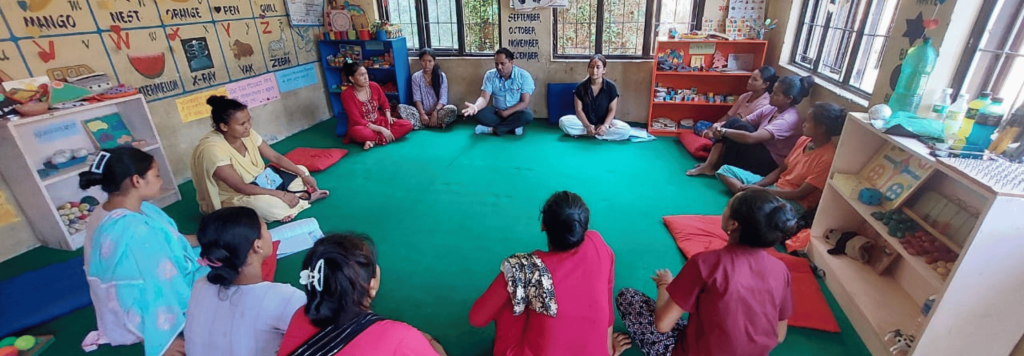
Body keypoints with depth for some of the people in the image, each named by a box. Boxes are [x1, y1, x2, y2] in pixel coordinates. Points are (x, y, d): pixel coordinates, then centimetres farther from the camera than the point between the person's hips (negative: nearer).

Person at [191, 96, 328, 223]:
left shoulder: (247, 133, -9)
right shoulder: (212, 149, -29)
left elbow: (276, 157, -2)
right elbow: (241, 187, -30)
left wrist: (303, 175, -12)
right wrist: (281, 194, -33)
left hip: (258, 180, 8)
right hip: (234, 197, -8)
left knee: (302, 170, 5)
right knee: (269, 204, -37)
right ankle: (306, 197, -11)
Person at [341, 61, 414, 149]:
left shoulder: (374, 86, -3)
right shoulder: (346, 95, -17)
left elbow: (384, 103, 14)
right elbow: (357, 120, -21)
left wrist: (388, 117, -6)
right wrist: (381, 129, -26)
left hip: (379, 122, 6)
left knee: (408, 125, -17)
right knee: (356, 132, -43)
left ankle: (374, 140, -22)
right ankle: (382, 137, -18)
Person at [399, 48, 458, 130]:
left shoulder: (441, 76, 0)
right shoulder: (416, 76, 4)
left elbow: (443, 98, -7)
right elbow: (417, 99, -4)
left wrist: (435, 112, -25)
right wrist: (422, 114, -22)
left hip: (437, 112, -1)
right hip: (422, 112, 2)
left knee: (452, 109, -33)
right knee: (401, 107, -24)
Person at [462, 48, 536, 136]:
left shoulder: (524, 76, -13)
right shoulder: (490, 75, -6)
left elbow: (525, 102, -16)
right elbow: (484, 98, -15)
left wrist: (506, 113, -22)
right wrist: (476, 106, -38)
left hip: (515, 112, -2)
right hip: (497, 111, 2)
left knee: (527, 115, -36)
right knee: (478, 113, -26)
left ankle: (492, 129, -24)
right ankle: (514, 126, -21)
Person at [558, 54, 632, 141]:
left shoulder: (611, 87, -7)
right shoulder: (581, 87, -6)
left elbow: (612, 110, -7)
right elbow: (579, 110, -7)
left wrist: (605, 125, -25)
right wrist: (588, 126, -23)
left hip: (605, 122, 1)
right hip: (585, 121, 0)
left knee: (626, 130, -29)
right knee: (563, 121, -26)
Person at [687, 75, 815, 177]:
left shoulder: (789, 119, -23)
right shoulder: (771, 108, 3)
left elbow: (751, 138, -35)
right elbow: (741, 122, -2)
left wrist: (723, 131, -28)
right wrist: (719, 127, -21)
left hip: (770, 163, -8)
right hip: (760, 151, 8)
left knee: (741, 128, -27)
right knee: (733, 121, -12)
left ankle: (718, 167, -9)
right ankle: (709, 165, -14)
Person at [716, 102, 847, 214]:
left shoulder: (827, 157, -19)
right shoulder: (803, 140, 6)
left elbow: (800, 193, -20)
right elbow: (781, 169, 11)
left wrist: (760, 190, -19)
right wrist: (755, 186, -5)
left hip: (795, 201, -9)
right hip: (775, 185, 9)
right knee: (725, 169, -2)